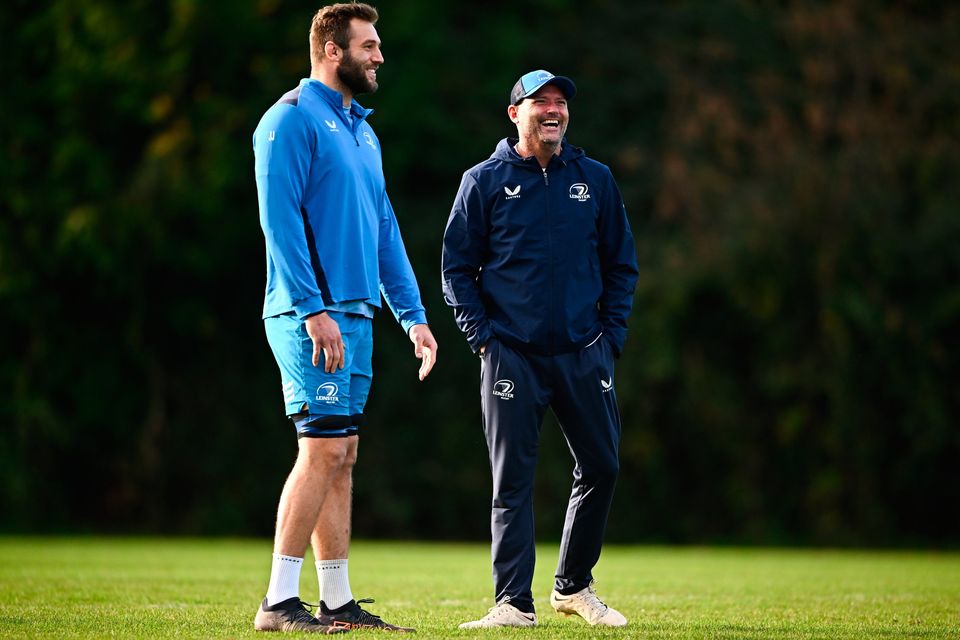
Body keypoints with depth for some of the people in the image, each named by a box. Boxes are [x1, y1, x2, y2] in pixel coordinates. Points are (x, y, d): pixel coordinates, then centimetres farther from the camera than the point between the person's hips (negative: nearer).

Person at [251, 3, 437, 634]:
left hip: (357, 315, 9)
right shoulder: (293, 119, -7)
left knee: (341, 458, 8)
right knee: (323, 451, -13)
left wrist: (413, 314, 17)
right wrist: (313, 309, -21)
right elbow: (280, 219, -15)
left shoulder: (363, 131, 20)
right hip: (311, 315, -9)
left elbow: (384, 228, 23)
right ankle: (279, 603, -11)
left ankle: (338, 602, 11)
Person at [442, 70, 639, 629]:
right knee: (513, 480, -4)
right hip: (512, 354, -3)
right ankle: (514, 603, -1)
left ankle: (574, 586, 21)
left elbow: (621, 264, 13)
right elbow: (457, 267, 4)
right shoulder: (485, 181, 3)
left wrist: (611, 336, 3)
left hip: (584, 355, 3)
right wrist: (482, 336, -5)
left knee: (601, 467, 4)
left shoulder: (595, 179, 9)